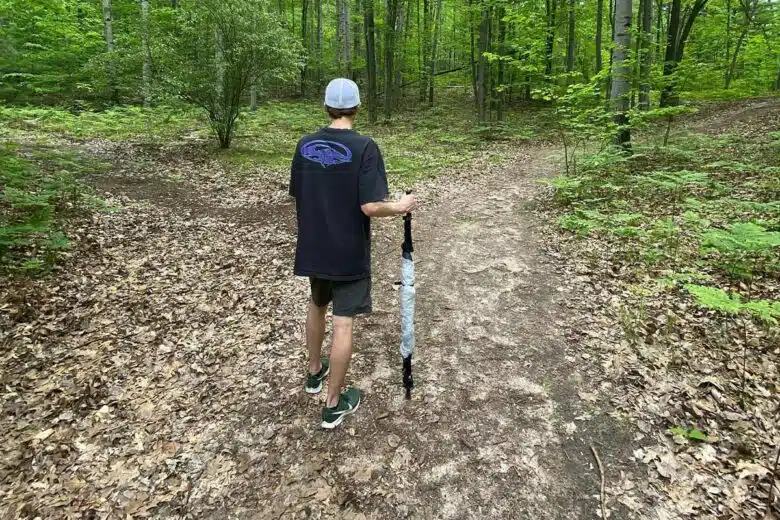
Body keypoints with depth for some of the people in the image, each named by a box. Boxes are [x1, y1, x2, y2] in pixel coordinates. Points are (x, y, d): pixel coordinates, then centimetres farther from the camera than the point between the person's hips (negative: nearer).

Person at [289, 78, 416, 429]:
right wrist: (401, 206, -5)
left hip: (313, 248, 6)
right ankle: (334, 404, 15)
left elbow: (297, 195, 8)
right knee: (343, 324, 3)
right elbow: (370, 206, -22)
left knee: (317, 305, 27)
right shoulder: (364, 147, -16)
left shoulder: (305, 145, 0)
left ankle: (315, 371, 44)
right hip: (349, 252, -5)